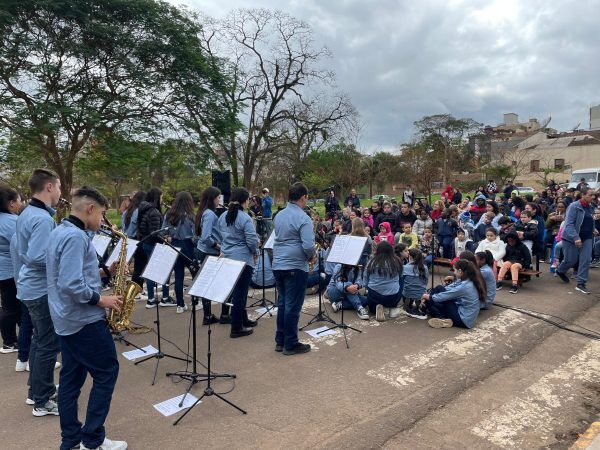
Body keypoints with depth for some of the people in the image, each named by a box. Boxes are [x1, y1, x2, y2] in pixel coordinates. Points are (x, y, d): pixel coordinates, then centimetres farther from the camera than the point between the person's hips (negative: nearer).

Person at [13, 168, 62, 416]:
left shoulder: (27, 213, 9)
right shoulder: (43, 219, -23)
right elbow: (37, 257, -28)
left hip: (30, 286, 10)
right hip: (43, 289, -10)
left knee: (40, 340, 20)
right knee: (48, 345, 1)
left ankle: (37, 390, 32)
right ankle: (43, 402, 12)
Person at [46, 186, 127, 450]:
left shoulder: (60, 231, 12)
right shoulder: (76, 236, -21)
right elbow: (71, 285, -29)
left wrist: (104, 272, 8)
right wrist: (101, 299, -17)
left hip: (67, 319, 10)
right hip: (84, 320, -10)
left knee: (71, 377, 15)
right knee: (106, 372, 2)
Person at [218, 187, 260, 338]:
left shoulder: (223, 217, 6)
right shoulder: (245, 218, -17)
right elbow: (252, 240, -18)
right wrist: (256, 253, 1)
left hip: (227, 257, 8)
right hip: (243, 259, -8)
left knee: (237, 291, 19)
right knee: (240, 293, 1)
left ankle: (243, 319, 32)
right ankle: (236, 328, 8)